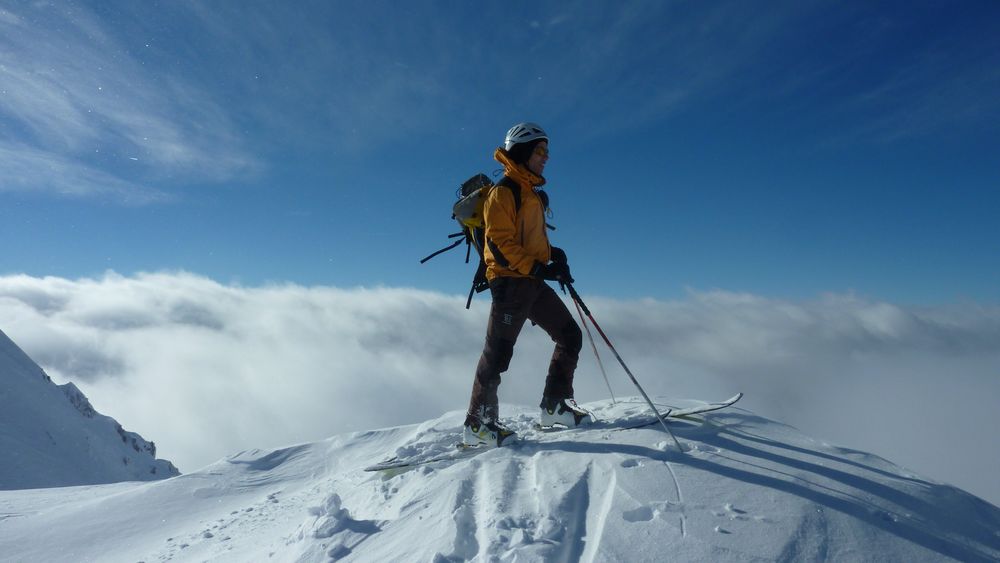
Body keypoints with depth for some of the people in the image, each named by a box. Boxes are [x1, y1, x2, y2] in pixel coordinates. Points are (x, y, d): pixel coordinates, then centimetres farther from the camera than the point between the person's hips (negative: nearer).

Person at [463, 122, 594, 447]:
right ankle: (478, 423, 6)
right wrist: (539, 267, -22)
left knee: (570, 336, 8)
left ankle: (555, 405, 18)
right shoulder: (503, 191, -9)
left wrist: (553, 255, 7)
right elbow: (499, 242, -17)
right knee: (498, 352, -5)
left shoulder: (532, 193, 20)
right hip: (511, 281, -9)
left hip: (534, 283, 9)